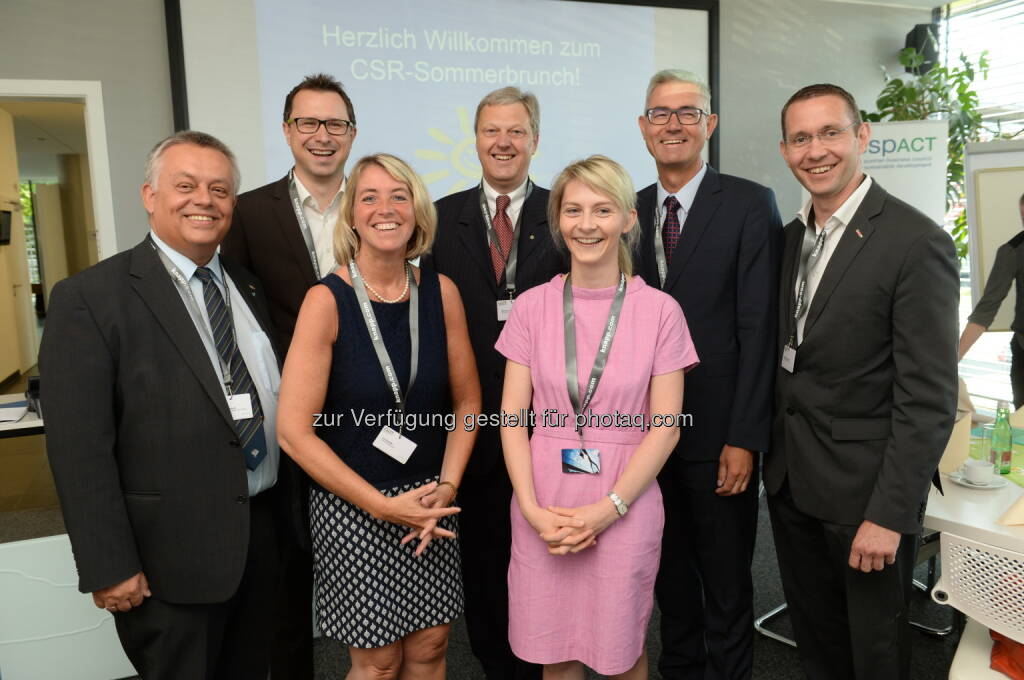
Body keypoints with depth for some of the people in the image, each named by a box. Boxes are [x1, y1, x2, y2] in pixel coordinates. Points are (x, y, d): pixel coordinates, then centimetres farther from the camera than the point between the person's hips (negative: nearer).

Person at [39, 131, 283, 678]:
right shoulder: (89, 298, -11)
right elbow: (80, 448, -14)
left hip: (266, 533, 6)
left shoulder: (249, 287, 8)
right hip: (173, 553, -5)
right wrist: (108, 569, -15)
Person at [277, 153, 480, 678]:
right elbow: (294, 431, -15)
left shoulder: (441, 293, -2)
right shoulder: (327, 300, -13)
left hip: (430, 500, 4)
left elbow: (466, 401, 6)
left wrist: (446, 486, -6)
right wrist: (384, 505, -14)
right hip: (350, 507, -3)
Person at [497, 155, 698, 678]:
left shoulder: (660, 311, -5)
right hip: (542, 508, 2)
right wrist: (532, 507, -10)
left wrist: (608, 509, -13)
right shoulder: (532, 306, 0)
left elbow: (665, 426, -6)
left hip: (625, 507, -1)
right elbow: (512, 415, 0)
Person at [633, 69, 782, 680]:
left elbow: (759, 329, -11)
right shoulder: (630, 212, 8)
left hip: (718, 433, -4)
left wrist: (744, 438, -15)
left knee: (726, 579, 11)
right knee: (670, 572, 19)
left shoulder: (750, 205, -6)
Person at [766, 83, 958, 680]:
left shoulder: (918, 243, -16)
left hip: (864, 488, -6)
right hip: (791, 478, 6)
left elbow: (929, 400, -18)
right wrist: (769, 448, 7)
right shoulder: (792, 237, 7)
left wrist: (889, 516, -19)